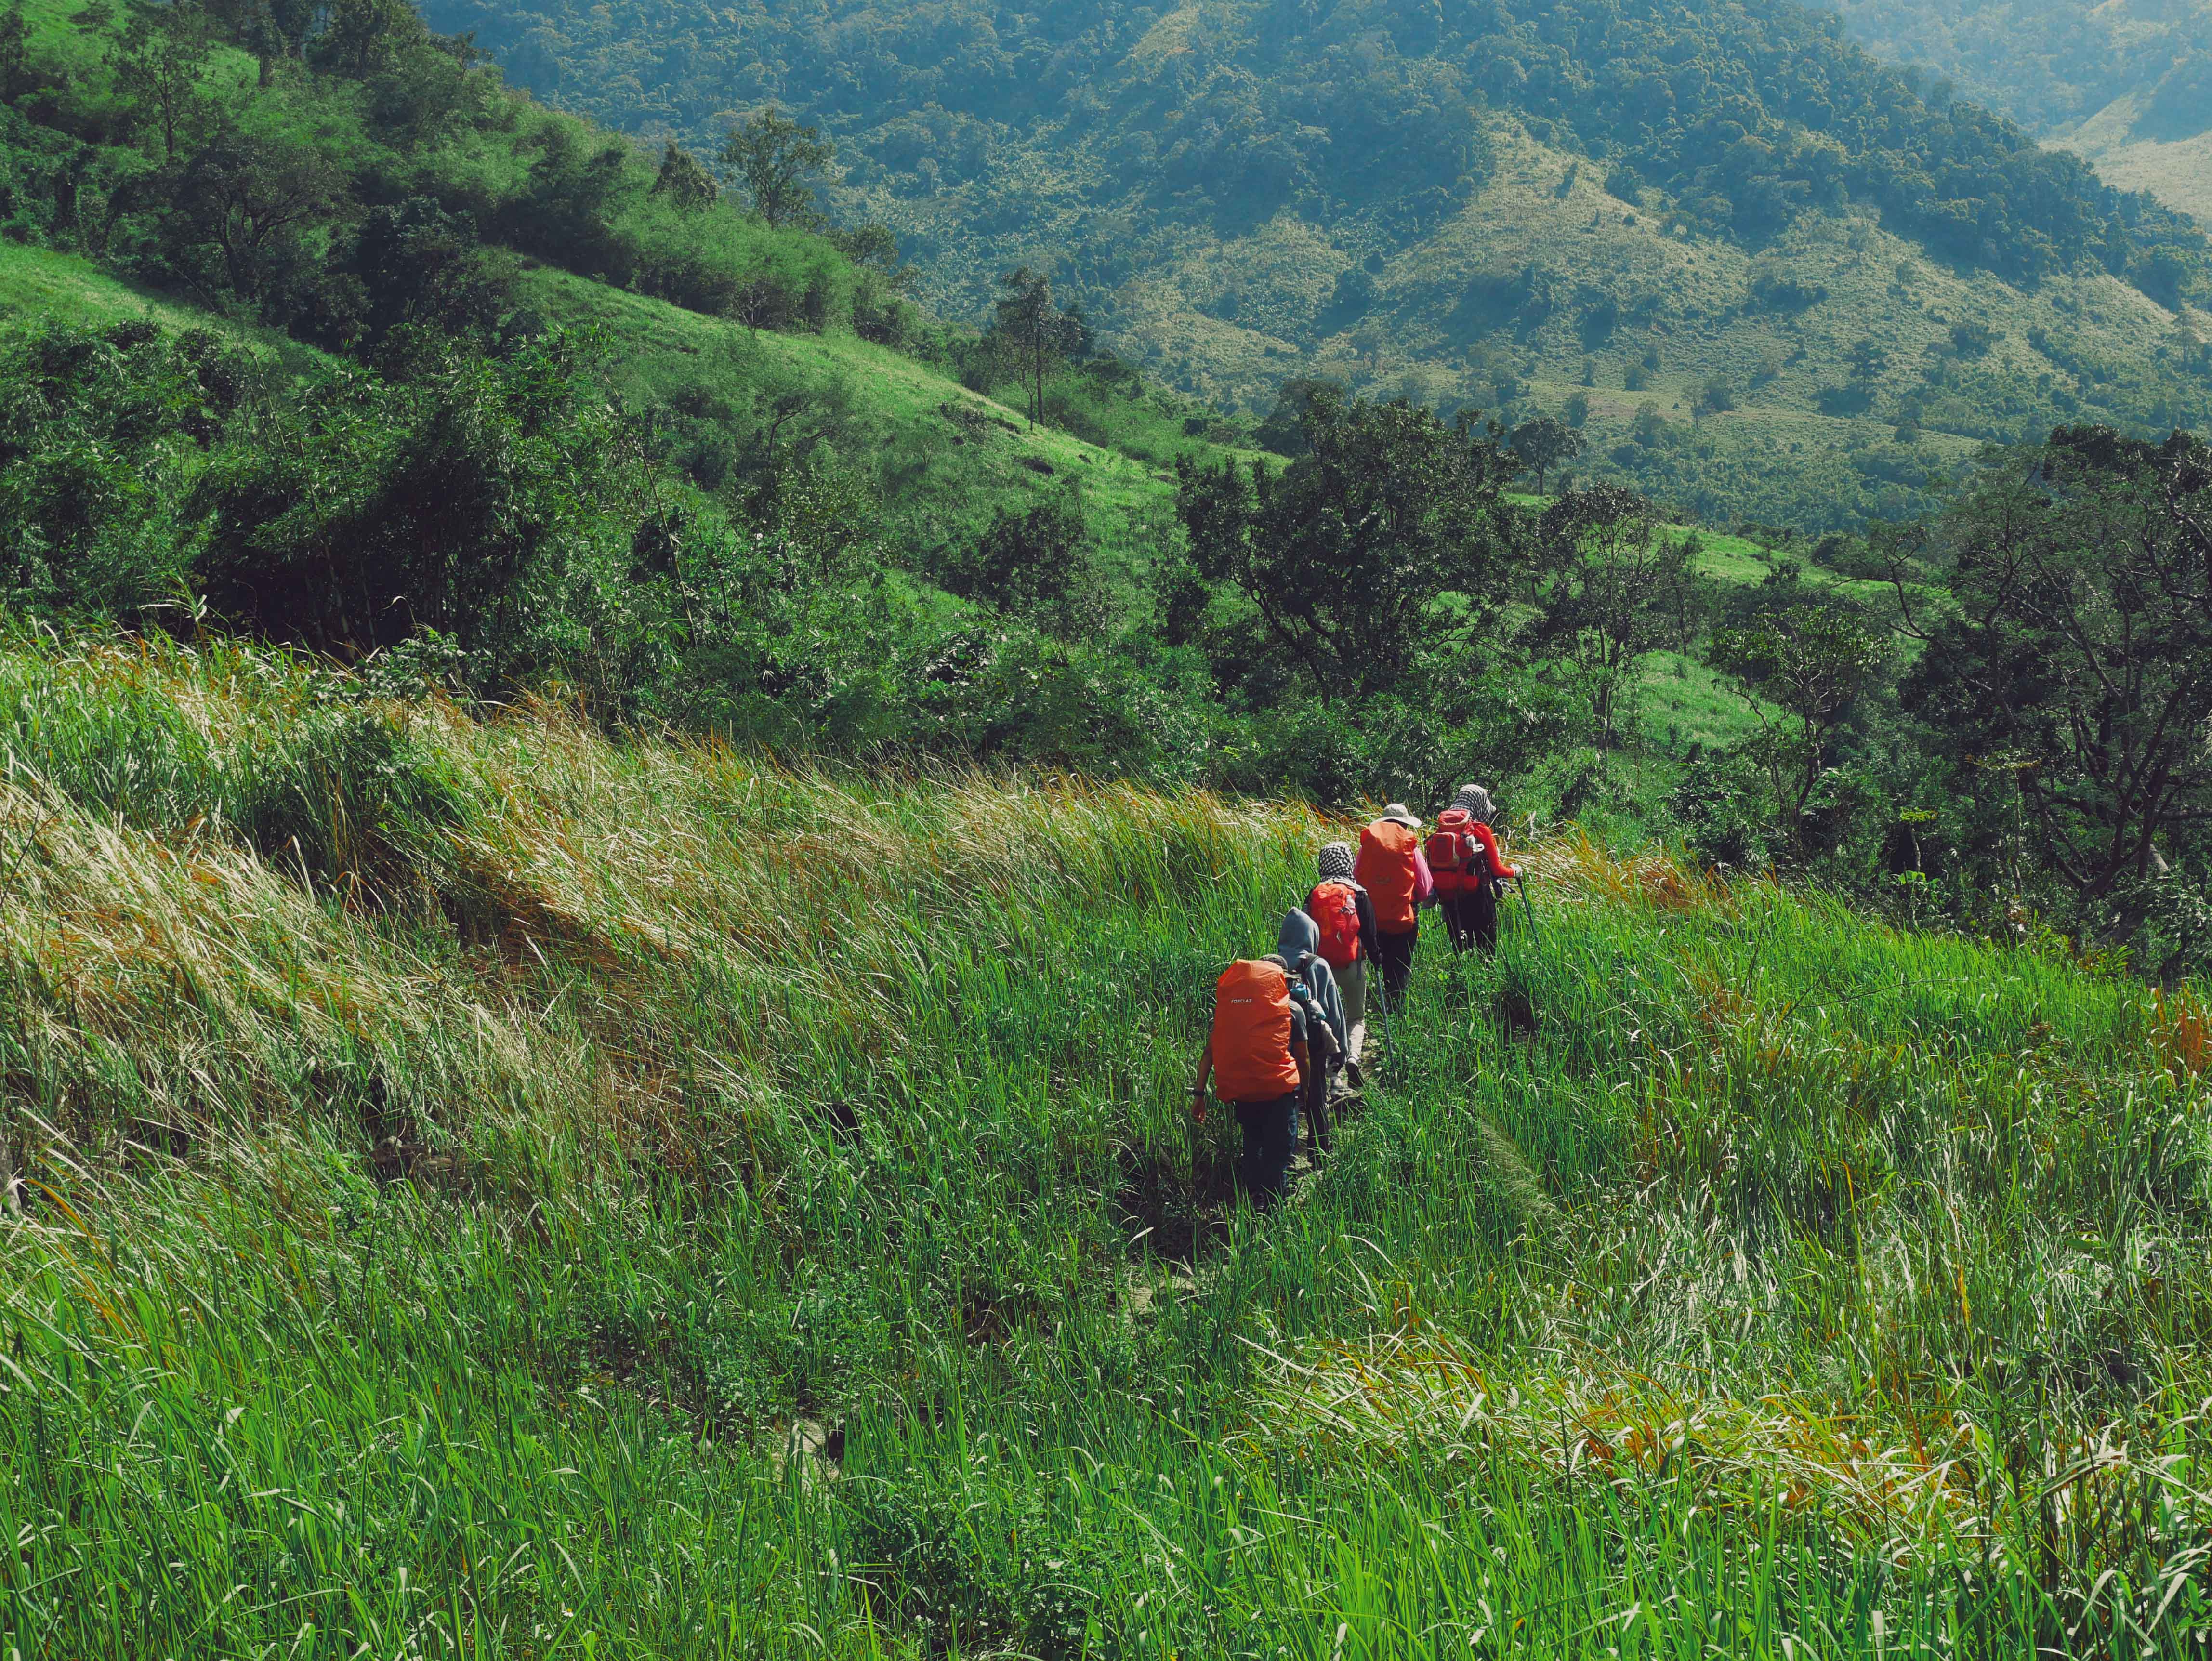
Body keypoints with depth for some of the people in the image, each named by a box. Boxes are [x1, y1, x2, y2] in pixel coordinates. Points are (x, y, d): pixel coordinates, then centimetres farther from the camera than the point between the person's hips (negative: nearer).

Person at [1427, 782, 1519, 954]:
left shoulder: (1439, 832, 4)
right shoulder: (1480, 830, -9)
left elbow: (1432, 869, 6)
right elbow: (1496, 869, -3)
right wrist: (1514, 872, 16)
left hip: (1449, 899, 5)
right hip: (1477, 899, -4)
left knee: (1460, 949, 11)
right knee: (1487, 947, 3)